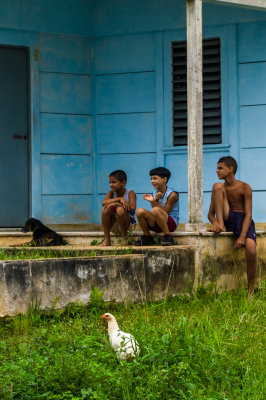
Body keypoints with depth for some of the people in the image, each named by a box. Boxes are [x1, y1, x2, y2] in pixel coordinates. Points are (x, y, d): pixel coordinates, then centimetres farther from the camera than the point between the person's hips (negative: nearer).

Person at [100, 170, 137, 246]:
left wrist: (115, 203, -27)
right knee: (105, 209, -23)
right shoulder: (111, 193, -3)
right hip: (115, 221, 4)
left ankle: (124, 238, -16)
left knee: (120, 209, -33)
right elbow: (103, 203, -24)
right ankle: (107, 239, -16)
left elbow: (132, 208, -31)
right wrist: (119, 199, -35)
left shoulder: (130, 193, -14)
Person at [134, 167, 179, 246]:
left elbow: (165, 213, -13)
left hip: (171, 223, -6)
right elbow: (153, 216, 4)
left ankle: (168, 237, -24)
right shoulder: (154, 195, 6)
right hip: (156, 225, 6)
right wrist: (152, 201, -10)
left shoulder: (172, 194, -10)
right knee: (140, 211, -18)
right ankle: (147, 237, -1)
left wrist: (156, 201, -21)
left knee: (156, 210, -34)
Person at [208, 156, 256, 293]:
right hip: (227, 219, 3)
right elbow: (210, 213, 9)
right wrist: (215, 222, -17)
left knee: (251, 251, -32)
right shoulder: (220, 188, 9)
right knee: (217, 186, -13)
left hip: (243, 221, -3)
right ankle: (221, 226, -23)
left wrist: (242, 237, -24)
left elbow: (248, 214, -10)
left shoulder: (244, 188, -4)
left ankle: (250, 291, -14)